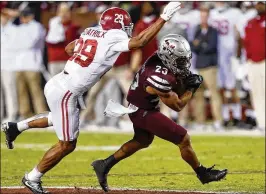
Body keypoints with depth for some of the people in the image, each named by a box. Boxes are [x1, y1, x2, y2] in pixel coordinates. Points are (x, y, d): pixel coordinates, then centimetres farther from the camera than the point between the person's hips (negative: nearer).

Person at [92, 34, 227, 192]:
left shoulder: (162, 58, -13)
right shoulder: (160, 78, -35)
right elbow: (177, 106, -21)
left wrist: (188, 78, -10)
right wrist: (192, 88, -12)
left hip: (137, 107, 9)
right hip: (144, 112, -9)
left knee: (142, 141, 30)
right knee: (184, 139, -3)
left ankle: (104, 165, 34)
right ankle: (203, 174, 15)